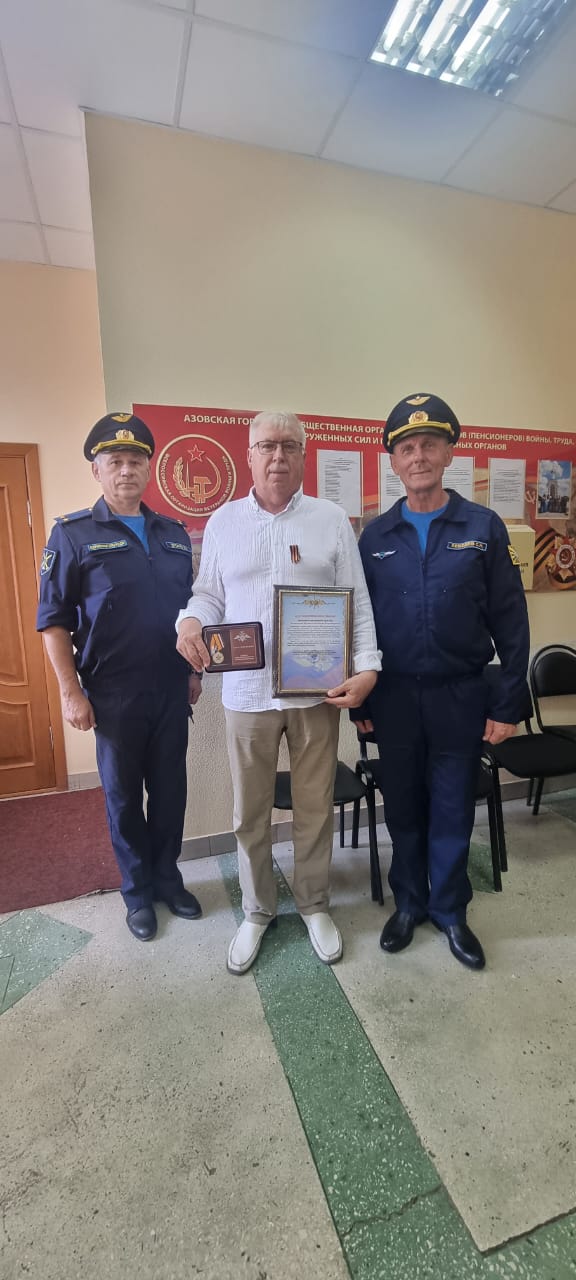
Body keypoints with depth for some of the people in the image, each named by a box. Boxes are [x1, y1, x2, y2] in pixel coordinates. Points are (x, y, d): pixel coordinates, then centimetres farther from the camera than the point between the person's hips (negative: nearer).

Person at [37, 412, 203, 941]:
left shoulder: (175, 534, 9)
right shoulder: (73, 534, -4)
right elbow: (53, 620, -6)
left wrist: (194, 671, 10)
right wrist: (71, 691, -11)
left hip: (171, 690, 4)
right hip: (113, 694, -3)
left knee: (170, 789, 13)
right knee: (123, 795, 11)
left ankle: (168, 878, 34)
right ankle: (138, 891, 31)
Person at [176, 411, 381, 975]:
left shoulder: (332, 520, 3)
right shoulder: (223, 521, 8)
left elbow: (356, 602, 1)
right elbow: (208, 591, 10)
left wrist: (366, 667, -10)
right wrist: (190, 621, -12)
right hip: (247, 691, 1)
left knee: (315, 809, 13)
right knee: (250, 813, 13)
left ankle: (314, 905, 37)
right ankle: (257, 911, 36)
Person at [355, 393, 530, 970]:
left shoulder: (484, 528, -2)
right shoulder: (375, 535, 2)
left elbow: (510, 622, -2)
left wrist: (508, 703, -5)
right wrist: (360, 701, 3)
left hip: (460, 696, -1)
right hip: (394, 697, 2)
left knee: (452, 810, 13)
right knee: (403, 808, 15)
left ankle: (449, 910, 35)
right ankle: (409, 902, 37)